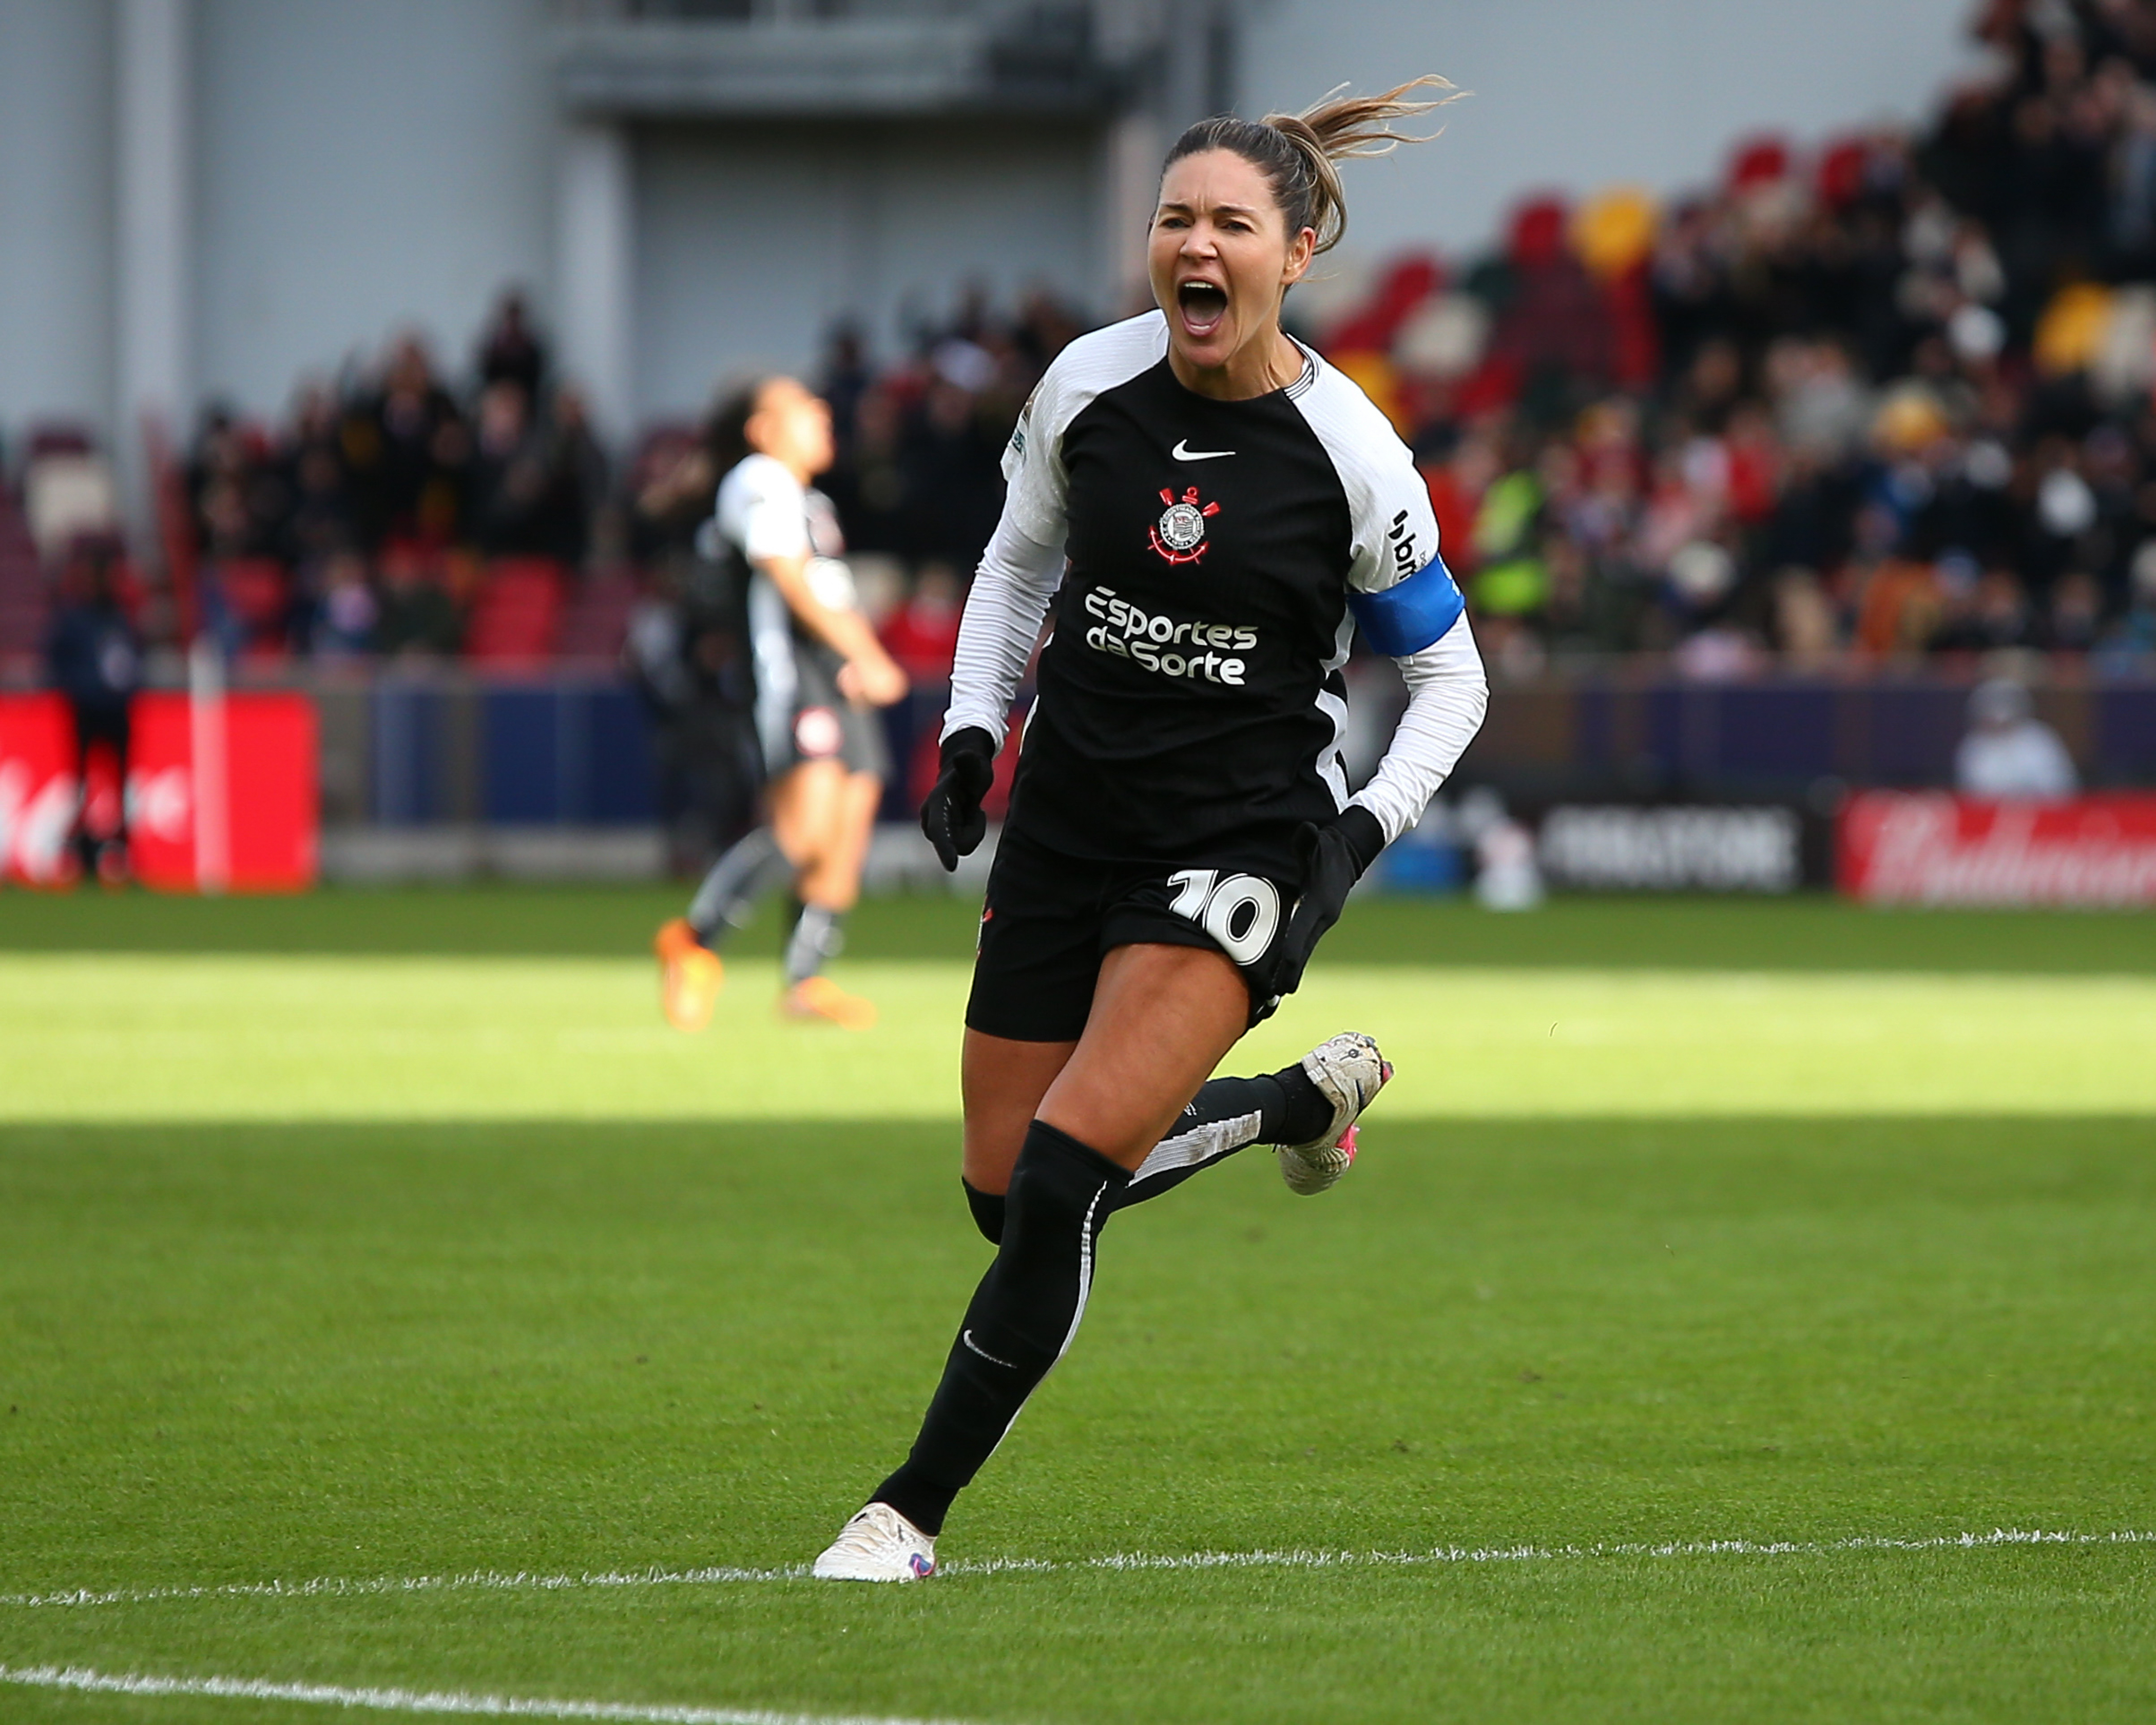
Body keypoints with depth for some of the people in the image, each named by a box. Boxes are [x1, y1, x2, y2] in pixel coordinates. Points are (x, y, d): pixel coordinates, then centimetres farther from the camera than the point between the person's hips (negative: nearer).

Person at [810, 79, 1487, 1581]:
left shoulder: (1351, 456, -13)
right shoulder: (1089, 385, -6)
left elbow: (1449, 679, 0)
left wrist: (1365, 831, -14)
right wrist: (973, 727, 2)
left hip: (1238, 845, -5)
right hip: (1068, 822, 5)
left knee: (1062, 1176, -20)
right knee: (1009, 1195, 10)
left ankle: (914, 1510, -6)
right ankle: (1310, 1095, 36)